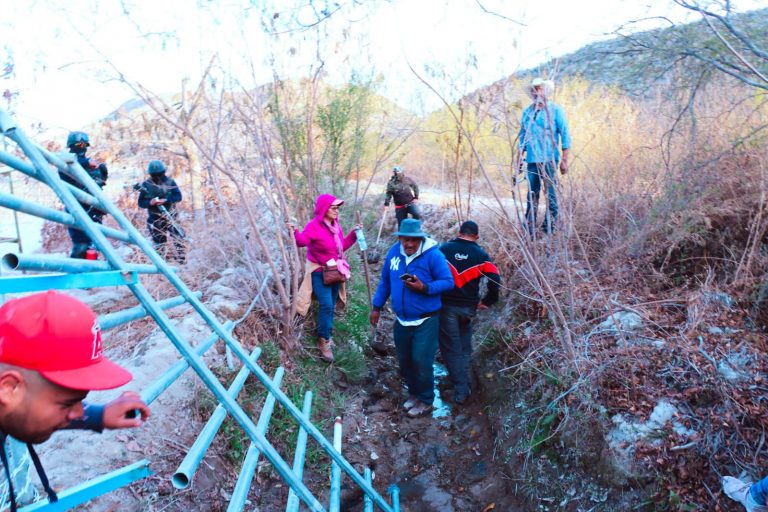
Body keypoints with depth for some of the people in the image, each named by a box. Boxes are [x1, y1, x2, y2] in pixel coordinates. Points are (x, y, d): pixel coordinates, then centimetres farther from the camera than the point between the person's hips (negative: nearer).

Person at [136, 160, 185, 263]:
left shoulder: (170, 182, -2)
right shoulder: (146, 185, -1)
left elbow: (178, 196, -9)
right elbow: (141, 203, 0)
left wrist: (165, 200, -23)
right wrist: (150, 202, -22)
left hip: (170, 217, -1)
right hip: (155, 219, 1)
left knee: (178, 239, -6)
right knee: (159, 243, 7)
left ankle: (182, 261, 1)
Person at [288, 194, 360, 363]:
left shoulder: (336, 225, 8)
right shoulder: (314, 226, -16)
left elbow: (342, 246, 16)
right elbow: (303, 240, -30)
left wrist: (354, 234, 11)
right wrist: (295, 232, -49)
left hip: (335, 271, 7)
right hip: (320, 272, -7)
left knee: (331, 306, 14)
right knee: (326, 305, -14)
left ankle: (326, 335, 31)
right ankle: (324, 341, 0)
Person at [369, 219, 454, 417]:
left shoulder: (433, 255, -17)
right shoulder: (393, 252, -1)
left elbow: (448, 282, -15)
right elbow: (385, 281, 11)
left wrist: (424, 288, -28)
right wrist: (377, 307, 11)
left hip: (426, 321, -5)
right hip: (401, 321, 6)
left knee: (421, 361, -4)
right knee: (404, 361, 16)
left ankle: (426, 400, 18)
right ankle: (414, 392, 39)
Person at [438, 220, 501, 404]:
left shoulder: (443, 249, -2)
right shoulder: (481, 255, -1)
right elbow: (495, 281, -7)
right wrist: (486, 302, 6)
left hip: (446, 306, -1)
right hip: (468, 307, 2)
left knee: (451, 348, 7)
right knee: (464, 347, 22)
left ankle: (461, 390, 5)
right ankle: (464, 385, 30)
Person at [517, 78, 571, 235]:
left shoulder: (555, 110, 0)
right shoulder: (527, 112, 13)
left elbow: (565, 135, -2)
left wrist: (564, 160, -8)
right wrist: (520, 158, 13)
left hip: (549, 160, -4)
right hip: (532, 160, 4)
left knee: (551, 194, -3)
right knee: (532, 194, 8)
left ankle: (550, 228, 5)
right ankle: (529, 228, 14)